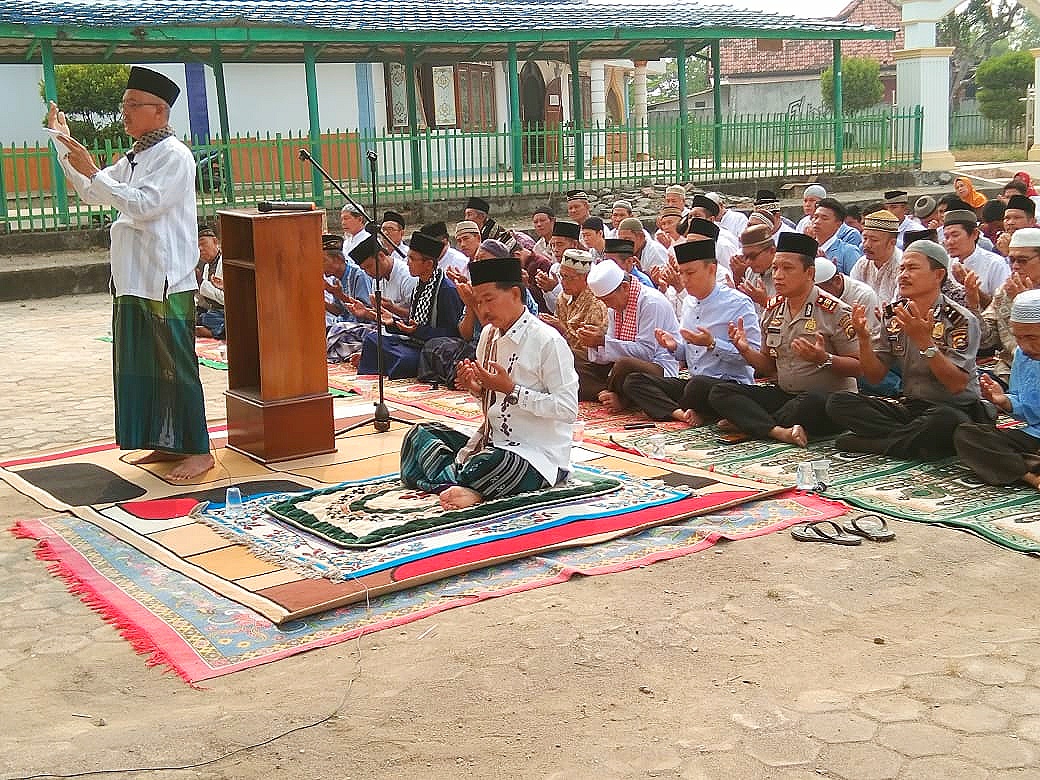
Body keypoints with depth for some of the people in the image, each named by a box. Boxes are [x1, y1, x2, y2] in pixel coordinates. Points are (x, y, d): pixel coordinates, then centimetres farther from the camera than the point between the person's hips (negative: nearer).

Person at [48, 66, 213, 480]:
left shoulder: (174, 156, -10)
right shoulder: (134, 158, 17)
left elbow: (143, 205, -19)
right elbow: (89, 194, 21)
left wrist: (93, 172, -17)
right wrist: (64, 144, 15)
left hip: (167, 283, -9)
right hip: (133, 279, 9)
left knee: (175, 366, -5)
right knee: (140, 365, 12)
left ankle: (198, 451, 3)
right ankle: (166, 444, 21)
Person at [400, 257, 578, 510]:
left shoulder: (548, 341, -14)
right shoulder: (489, 334, 9)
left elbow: (568, 409, -19)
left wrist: (511, 389, -21)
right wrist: (476, 388, -1)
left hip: (538, 457, -9)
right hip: (490, 441, 9)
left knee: (489, 462, -40)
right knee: (420, 433, -4)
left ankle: (445, 482, -14)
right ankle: (469, 491, -25)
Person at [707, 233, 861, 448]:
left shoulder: (834, 311, -8)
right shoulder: (772, 310, 11)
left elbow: (858, 367, -10)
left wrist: (823, 359, -27)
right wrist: (745, 350, -3)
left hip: (830, 398, -6)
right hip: (784, 395, 6)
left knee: (811, 403, -42)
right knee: (720, 392, -11)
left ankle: (746, 422, -18)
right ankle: (777, 431, -32)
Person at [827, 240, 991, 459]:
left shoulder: (960, 320, -11)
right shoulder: (893, 315, 6)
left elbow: (957, 385, -19)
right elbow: (875, 377, 6)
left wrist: (925, 341, -29)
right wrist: (863, 339, -12)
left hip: (955, 410, -5)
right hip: (910, 406, 5)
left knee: (944, 420, -41)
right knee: (838, 403, -15)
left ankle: (870, 443, -19)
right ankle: (916, 442, -20)